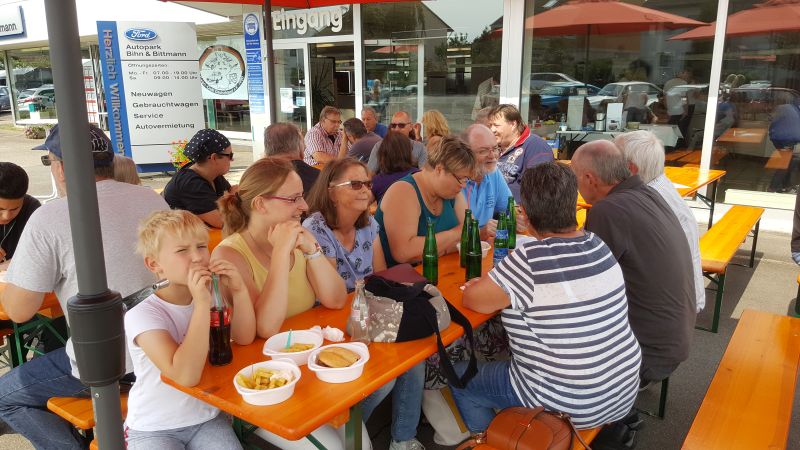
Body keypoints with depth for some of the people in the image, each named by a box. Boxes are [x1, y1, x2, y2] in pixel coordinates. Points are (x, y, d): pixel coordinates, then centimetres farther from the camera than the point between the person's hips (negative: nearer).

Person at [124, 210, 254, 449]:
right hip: (153, 428, -3)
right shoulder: (142, 316, -20)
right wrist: (202, 304, -37)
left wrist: (239, 290, -22)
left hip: (208, 418, 4)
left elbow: (244, 338, -8)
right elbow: (185, 376, -33)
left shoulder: (209, 297, -1)